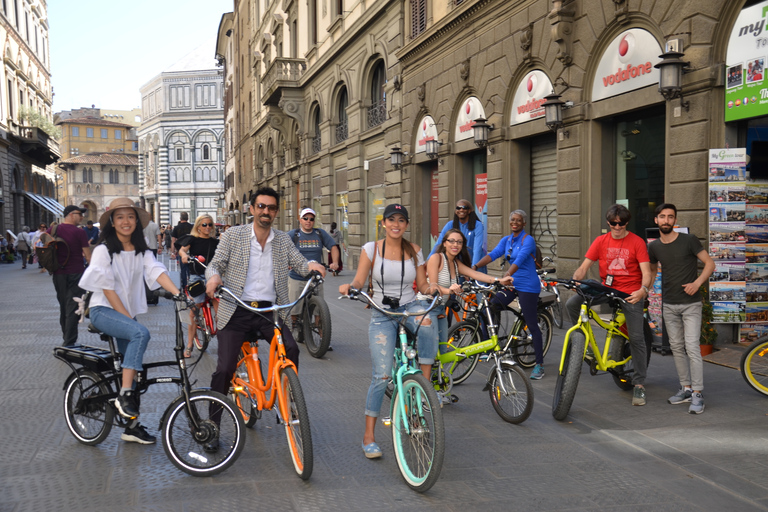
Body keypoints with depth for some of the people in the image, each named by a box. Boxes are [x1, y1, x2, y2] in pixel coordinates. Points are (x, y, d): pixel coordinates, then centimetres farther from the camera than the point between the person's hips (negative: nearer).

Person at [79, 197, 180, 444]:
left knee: (133, 367, 6)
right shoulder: (104, 250, -9)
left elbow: (157, 271, -11)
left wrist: (177, 293, -29)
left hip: (128, 313, 6)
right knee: (140, 332, -33)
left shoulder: (141, 251, 6)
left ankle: (132, 426, 16)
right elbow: (107, 288, -13)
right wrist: (128, 318, -18)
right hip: (103, 310, -6)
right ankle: (124, 395, -26)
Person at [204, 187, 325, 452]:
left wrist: (311, 265, -19)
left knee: (291, 348, -23)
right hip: (236, 311, -2)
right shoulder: (233, 235, 3)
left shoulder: (283, 240, 11)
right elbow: (215, 264, 0)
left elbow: (299, 263, 4)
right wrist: (213, 277, -24)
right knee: (224, 368, -7)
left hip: (269, 310, 2)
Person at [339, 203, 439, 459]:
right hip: (382, 315, -1)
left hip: (410, 307, 2)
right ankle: (369, 436, 3)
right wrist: (349, 287, -27)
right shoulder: (371, 249, 0)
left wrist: (432, 288, -15)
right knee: (382, 376, -11)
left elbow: (422, 286, 6)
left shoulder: (414, 251, 5)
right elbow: (359, 281, -6)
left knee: (426, 322, -38)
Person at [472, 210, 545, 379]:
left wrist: (507, 275, -43)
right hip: (511, 283, 7)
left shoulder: (528, 240, -11)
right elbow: (493, 254, -3)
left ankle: (539, 364, 2)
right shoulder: (506, 240, 10)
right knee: (492, 306, -11)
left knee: (532, 325, -5)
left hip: (527, 286, -7)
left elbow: (519, 259, -27)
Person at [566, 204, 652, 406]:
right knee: (571, 304, -20)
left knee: (636, 338, -7)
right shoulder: (601, 241, 5)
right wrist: (575, 280, -22)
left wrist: (643, 290, -32)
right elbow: (584, 267, 0)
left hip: (631, 292, -3)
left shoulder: (636, 242, -3)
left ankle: (639, 384, 5)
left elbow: (646, 272, -11)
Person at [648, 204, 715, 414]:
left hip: (690, 304, -5)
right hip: (668, 305, 5)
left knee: (692, 348, -10)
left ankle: (697, 394, -6)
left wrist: (697, 282, -19)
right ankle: (686, 388, 19)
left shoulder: (688, 240, -8)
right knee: (676, 347, 9)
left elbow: (709, 263, -5)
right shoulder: (654, 247, 6)